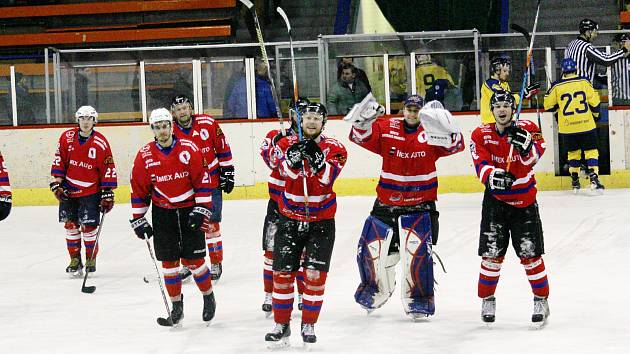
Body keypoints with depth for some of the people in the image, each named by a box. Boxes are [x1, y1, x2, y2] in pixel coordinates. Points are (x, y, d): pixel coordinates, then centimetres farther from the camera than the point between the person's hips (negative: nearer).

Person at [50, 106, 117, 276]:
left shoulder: (101, 143, -10)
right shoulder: (67, 137, -2)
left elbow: (108, 168, -7)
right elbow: (59, 161, 4)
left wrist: (108, 194, -8)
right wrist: (57, 183, -1)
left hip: (91, 191, -3)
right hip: (68, 190, 3)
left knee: (88, 226, -6)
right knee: (70, 224, 6)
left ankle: (91, 259, 10)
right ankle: (75, 260, 15)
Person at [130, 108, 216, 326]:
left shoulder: (189, 149, -9)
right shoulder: (145, 156, -3)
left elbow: (203, 180, -6)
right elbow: (139, 189, 3)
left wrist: (202, 209, -10)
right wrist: (138, 219, 2)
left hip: (190, 209, -2)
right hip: (163, 212, 2)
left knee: (193, 259, -3)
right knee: (169, 260, 2)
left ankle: (209, 297, 18)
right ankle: (176, 306, 12)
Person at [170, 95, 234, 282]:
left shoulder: (207, 123, -9)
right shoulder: (171, 133, -6)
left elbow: (222, 147, -1)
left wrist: (227, 172, -1)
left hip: (212, 183, -2)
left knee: (212, 225, -1)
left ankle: (216, 264, 10)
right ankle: (187, 264, 21)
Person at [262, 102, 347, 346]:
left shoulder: (334, 148, -4)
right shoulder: (286, 144, -1)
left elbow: (327, 178, -20)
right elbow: (286, 170, -20)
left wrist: (315, 157, -33)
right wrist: (294, 158, -38)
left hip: (321, 219, -1)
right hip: (290, 217, 1)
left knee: (315, 273, -6)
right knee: (282, 272, 0)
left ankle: (309, 324, 8)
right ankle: (281, 325, 12)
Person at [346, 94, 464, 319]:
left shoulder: (429, 131, -6)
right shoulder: (386, 129, 1)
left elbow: (455, 145, -19)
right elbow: (362, 137, -7)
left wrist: (445, 131, -40)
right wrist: (363, 122, -28)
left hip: (419, 206, -3)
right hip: (386, 204, 3)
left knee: (416, 251, -15)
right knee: (372, 249, 6)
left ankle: (419, 298, 0)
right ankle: (377, 290, 32)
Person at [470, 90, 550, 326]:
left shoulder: (527, 129, -6)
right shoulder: (481, 135, -5)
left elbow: (533, 157, -22)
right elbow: (481, 164, -18)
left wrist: (525, 146, -44)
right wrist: (492, 176, -39)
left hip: (524, 200, -1)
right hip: (495, 200, 1)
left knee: (530, 254, -2)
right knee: (491, 253, -2)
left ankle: (541, 299, 12)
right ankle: (487, 299, 14)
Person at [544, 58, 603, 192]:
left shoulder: (556, 86, -3)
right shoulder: (584, 82, -5)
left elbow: (549, 105, 4)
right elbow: (594, 101, -2)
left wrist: (557, 111, 24)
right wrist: (595, 115, 14)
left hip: (567, 127, 1)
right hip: (586, 124, -1)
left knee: (573, 151, 16)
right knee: (591, 150, 4)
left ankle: (575, 180, 17)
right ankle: (594, 177, -11)